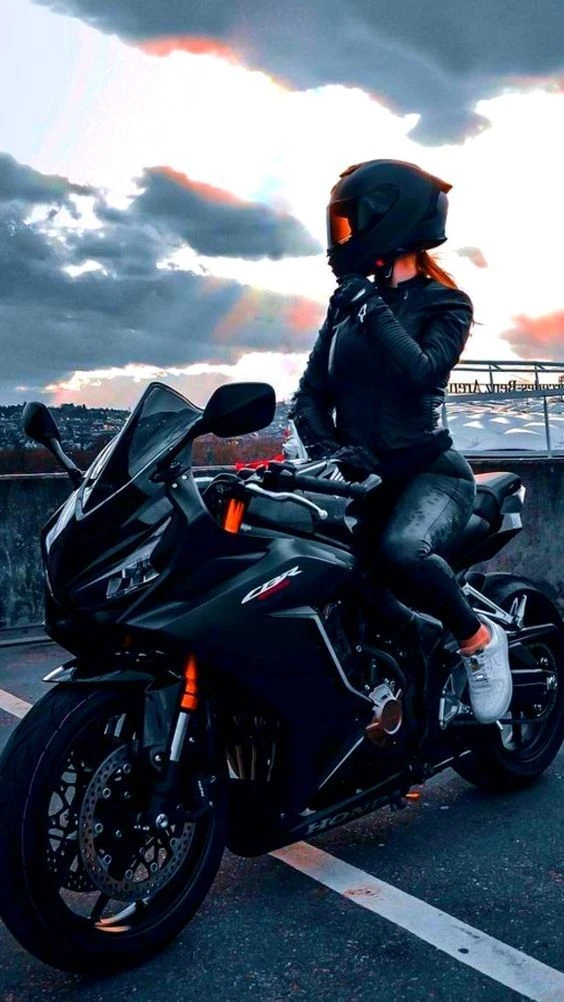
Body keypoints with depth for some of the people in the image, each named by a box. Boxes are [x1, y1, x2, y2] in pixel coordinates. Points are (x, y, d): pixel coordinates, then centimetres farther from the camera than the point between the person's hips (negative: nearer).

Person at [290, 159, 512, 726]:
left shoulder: (444, 305, 1)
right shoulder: (347, 304, 15)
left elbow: (421, 372, -19)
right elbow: (310, 395, 8)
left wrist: (373, 309, -16)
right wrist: (326, 449, -10)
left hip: (428, 470, -5)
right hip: (359, 480, 5)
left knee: (401, 549, -36)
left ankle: (478, 637, -9)